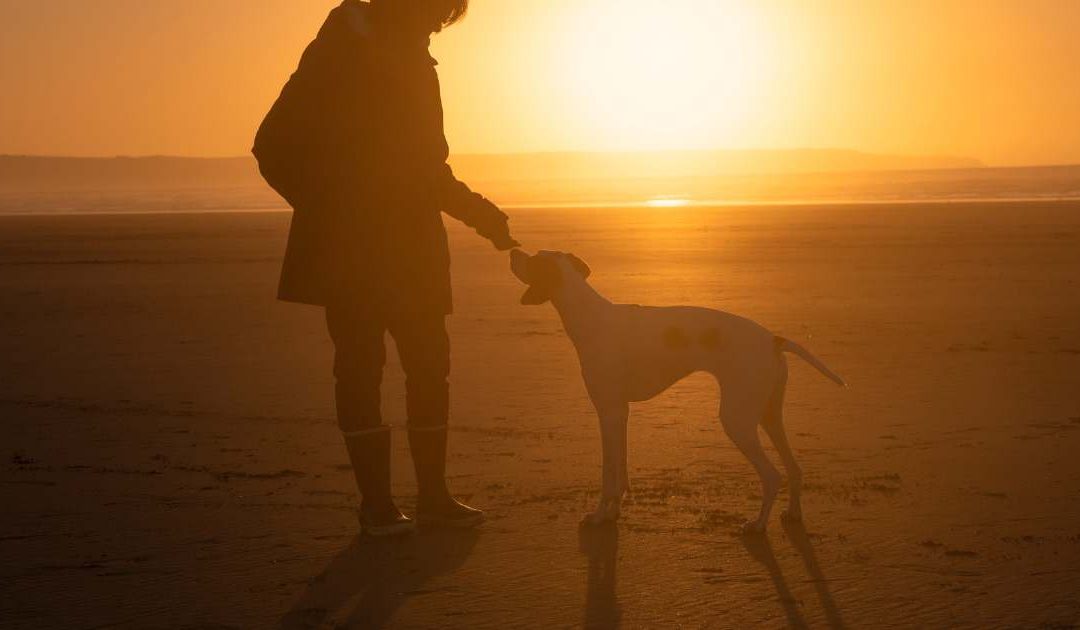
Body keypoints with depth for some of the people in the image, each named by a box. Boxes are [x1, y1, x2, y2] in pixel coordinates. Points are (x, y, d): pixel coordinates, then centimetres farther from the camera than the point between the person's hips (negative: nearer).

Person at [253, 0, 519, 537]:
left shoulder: (416, 65, 16)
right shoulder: (339, 52, -5)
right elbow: (277, 146, -8)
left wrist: (481, 215, 13)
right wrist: (332, 214, -11)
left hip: (412, 249, 6)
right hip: (349, 251, -6)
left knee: (429, 365, 3)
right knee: (360, 367, -3)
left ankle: (433, 495, 10)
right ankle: (375, 502, 3)